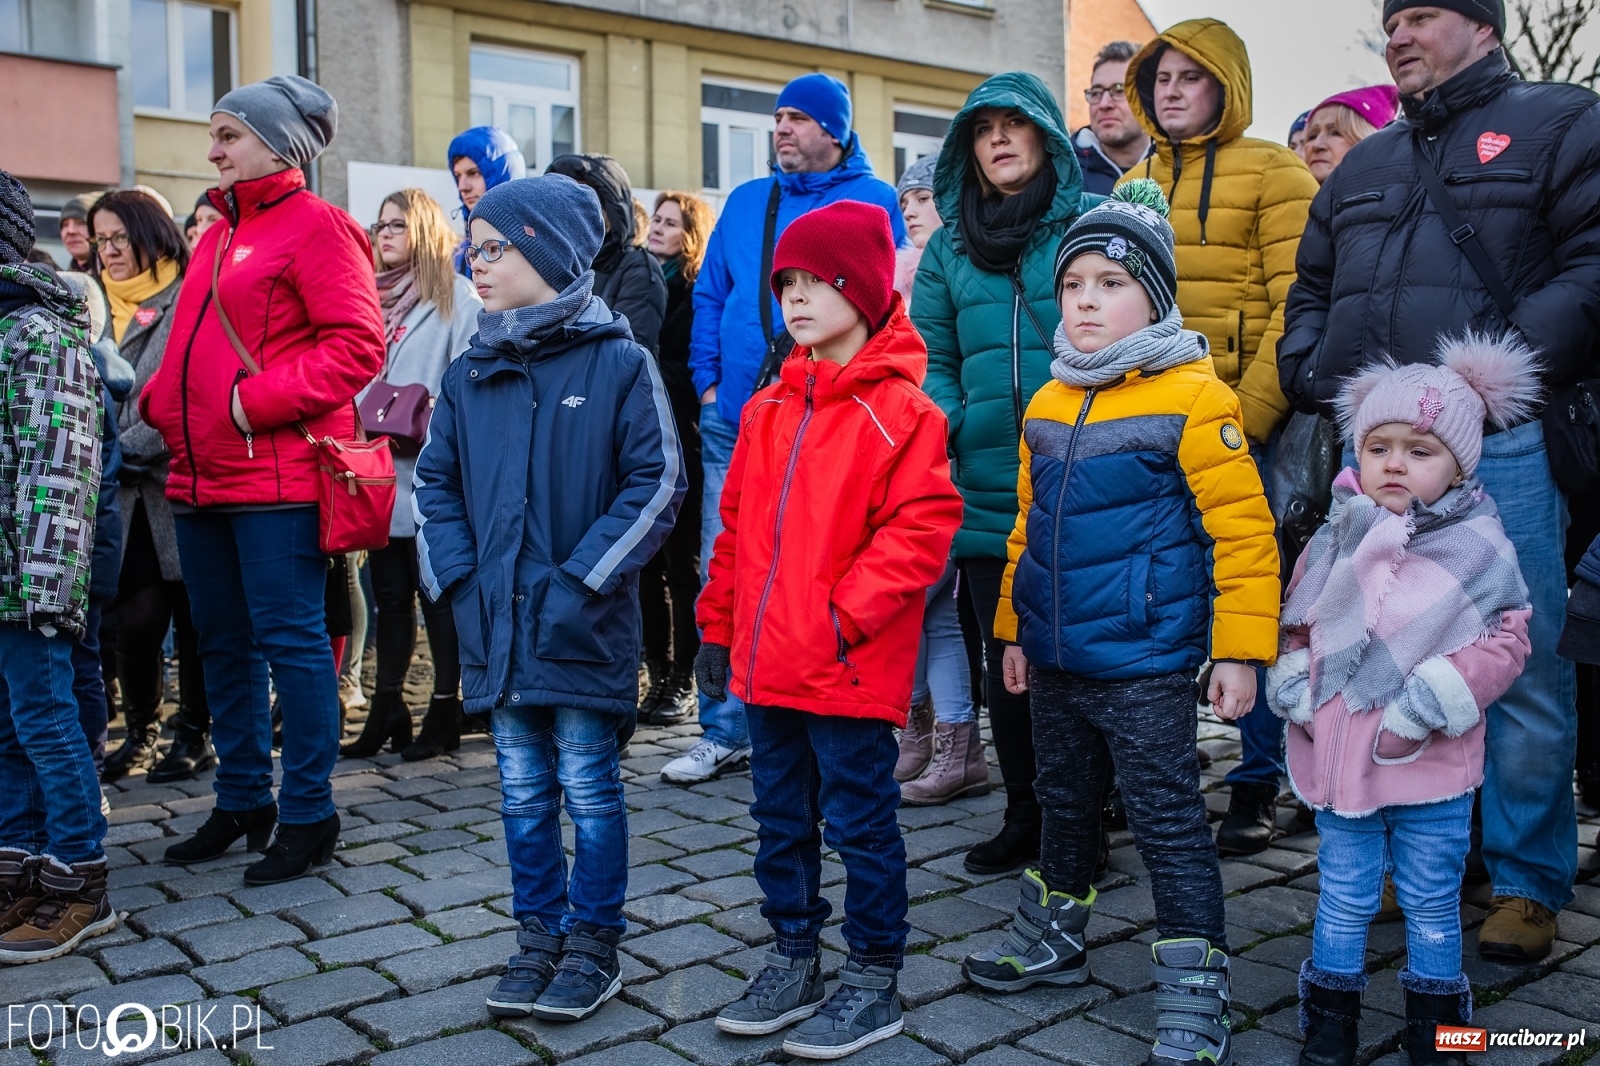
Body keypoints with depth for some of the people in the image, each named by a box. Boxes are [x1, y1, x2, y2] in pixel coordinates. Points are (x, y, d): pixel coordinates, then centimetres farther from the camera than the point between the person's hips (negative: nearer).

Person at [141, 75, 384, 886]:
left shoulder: (314, 225, -5)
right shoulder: (220, 235, 19)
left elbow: (357, 344, -15)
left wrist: (260, 399, -18)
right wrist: (162, 403, 7)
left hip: (277, 476, -9)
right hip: (201, 475, 9)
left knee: (289, 639, -3)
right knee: (222, 642, 14)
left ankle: (307, 813, 9)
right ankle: (241, 800, 28)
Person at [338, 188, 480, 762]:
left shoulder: (456, 296, -3)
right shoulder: (373, 296, 17)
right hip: (378, 473, 7)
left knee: (437, 593, 1)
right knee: (390, 595, 12)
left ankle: (444, 710, 11)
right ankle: (386, 709, 20)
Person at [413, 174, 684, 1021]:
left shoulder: (618, 362, -7)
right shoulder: (471, 373, 7)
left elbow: (656, 483, -10)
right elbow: (434, 482, 12)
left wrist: (581, 581, -15)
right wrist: (457, 579, -1)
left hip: (583, 629, -4)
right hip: (496, 625, 5)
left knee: (589, 789, 7)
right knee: (523, 792, 14)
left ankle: (592, 945, 23)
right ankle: (539, 936, 29)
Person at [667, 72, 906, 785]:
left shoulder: (872, 201, 1)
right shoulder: (746, 202, 15)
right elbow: (709, 295, 17)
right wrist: (708, 381, 5)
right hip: (734, 422, 4)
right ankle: (725, 732, 16)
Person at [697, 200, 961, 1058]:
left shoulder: (900, 410, -9)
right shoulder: (768, 408, 11)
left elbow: (923, 528, -15)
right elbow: (737, 525, 15)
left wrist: (849, 612, -20)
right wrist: (719, 626, 14)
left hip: (850, 667, -7)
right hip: (767, 661, 7)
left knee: (860, 823, 6)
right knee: (781, 818, 18)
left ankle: (873, 981, 22)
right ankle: (792, 962, 34)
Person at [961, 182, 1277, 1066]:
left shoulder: (1192, 397, -12)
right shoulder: (1047, 405, 8)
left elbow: (1242, 529, -14)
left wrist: (1238, 650, -16)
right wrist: (1014, 628, 17)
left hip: (1146, 666, -7)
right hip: (1058, 659, 7)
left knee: (1168, 821, 1)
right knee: (1065, 802, 22)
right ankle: (1053, 936, 42)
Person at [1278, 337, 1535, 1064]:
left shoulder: (1478, 548, -7)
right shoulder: (1337, 539, 2)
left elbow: (1505, 641, -9)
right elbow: (1297, 624, 10)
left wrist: (1431, 700, -18)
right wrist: (1295, 687, -5)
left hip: (1430, 765, -2)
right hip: (1339, 753, 2)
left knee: (1431, 904, 13)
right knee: (1342, 898, 14)